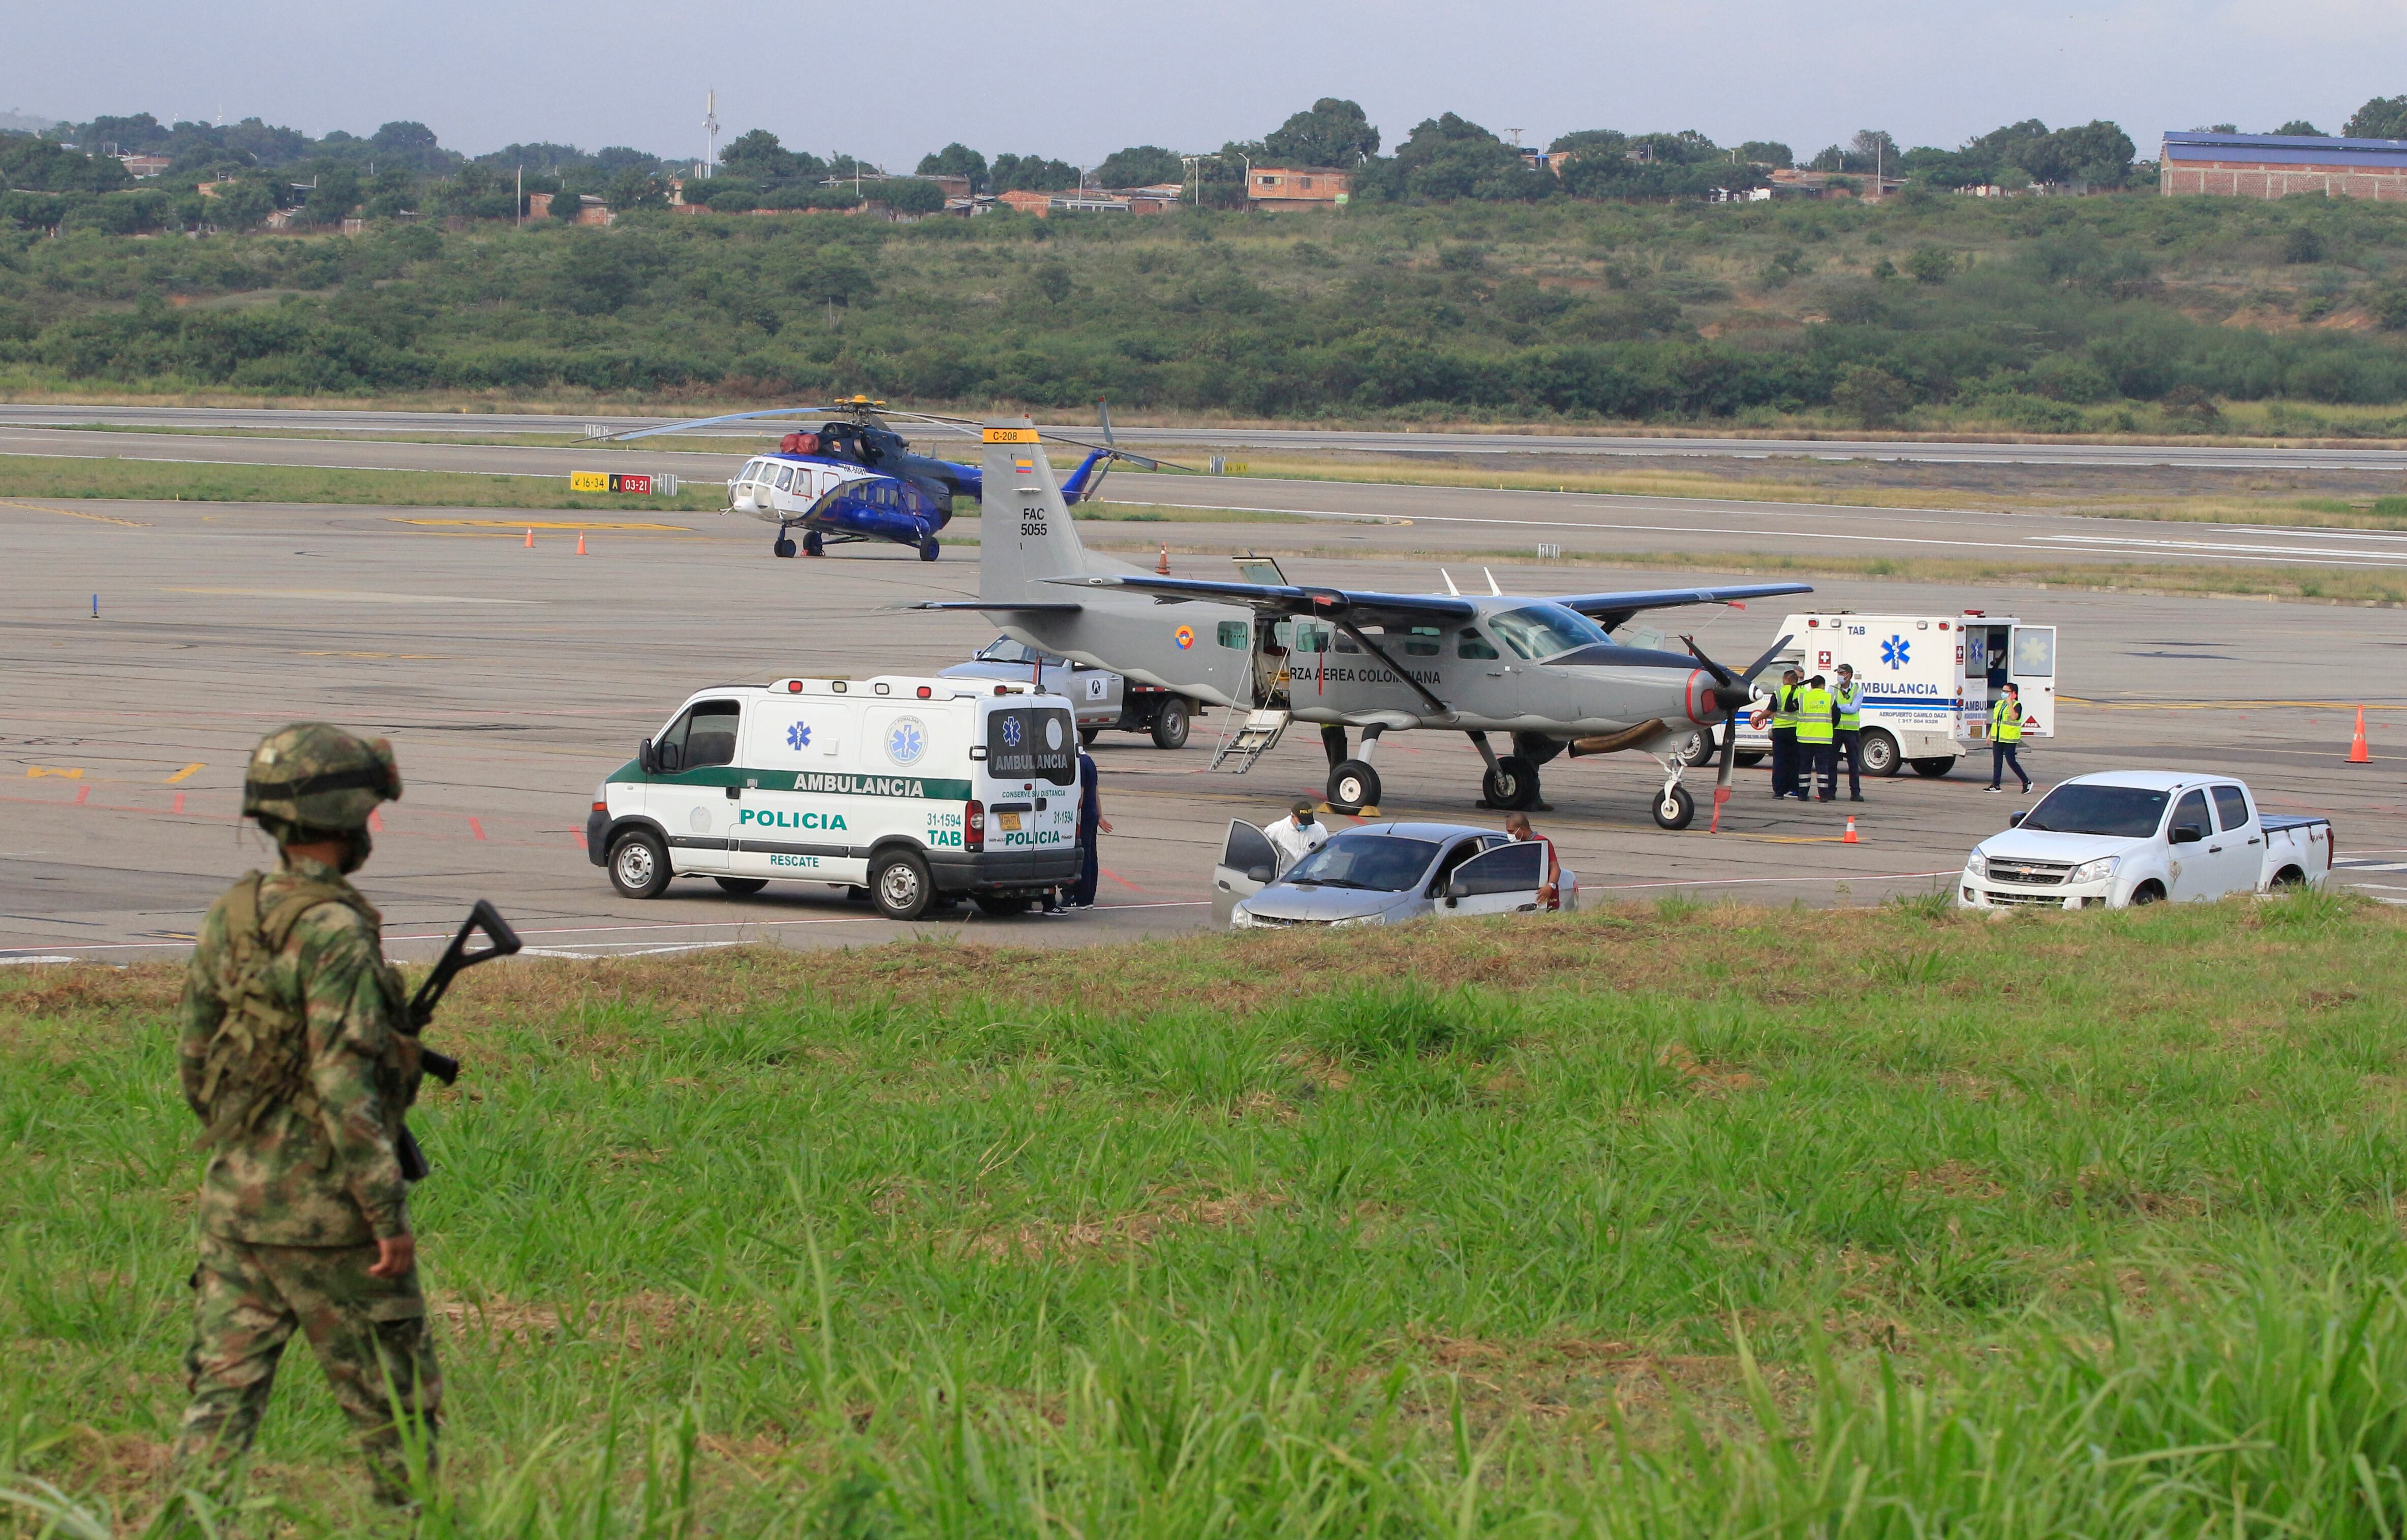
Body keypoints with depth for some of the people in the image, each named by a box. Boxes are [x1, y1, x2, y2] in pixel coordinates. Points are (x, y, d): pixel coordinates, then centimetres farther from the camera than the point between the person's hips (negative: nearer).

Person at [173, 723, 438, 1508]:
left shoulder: (228, 919, 5)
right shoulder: (333, 931, -18)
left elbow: (195, 1060, 13)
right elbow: (343, 1083, -23)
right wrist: (389, 1215, -20)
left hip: (234, 1201, 7)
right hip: (327, 1214, -7)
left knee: (223, 1393, 6)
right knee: (395, 1403, 8)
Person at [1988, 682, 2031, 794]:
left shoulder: (2017, 705, -8)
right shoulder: (1999, 704, 14)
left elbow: (2014, 717, -28)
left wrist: (2009, 703, -26)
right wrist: (1990, 734, 18)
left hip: (2009, 739, -7)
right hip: (1997, 738, 7)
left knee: (2011, 762, -6)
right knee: (1997, 762, 5)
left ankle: (2026, 782, 6)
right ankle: (1996, 785, 8)